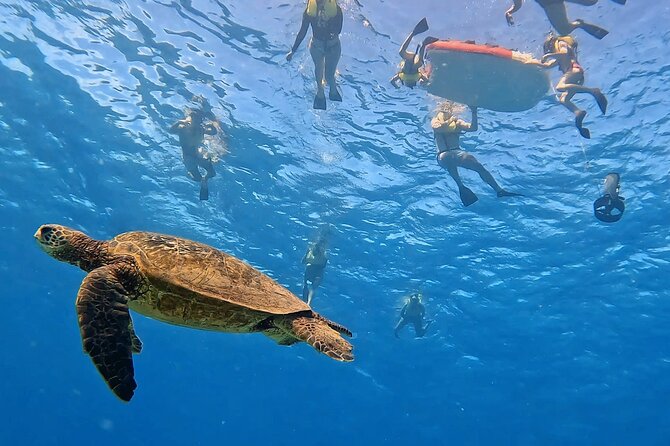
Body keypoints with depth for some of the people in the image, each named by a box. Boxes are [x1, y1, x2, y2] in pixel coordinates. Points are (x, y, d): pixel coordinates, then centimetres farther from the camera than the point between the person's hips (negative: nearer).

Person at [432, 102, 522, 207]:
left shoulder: (457, 121, 21)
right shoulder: (435, 121, 14)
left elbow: (473, 128, 4)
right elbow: (439, 128, -12)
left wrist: (474, 113, -8)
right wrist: (451, 119, -3)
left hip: (457, 153, 4)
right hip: (443, 155, -4)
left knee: (479, 166, -18)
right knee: (448, 157, -42)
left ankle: (499, 190, -18)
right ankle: (461, 187, -35)